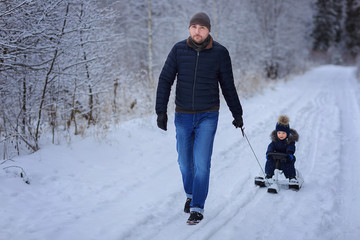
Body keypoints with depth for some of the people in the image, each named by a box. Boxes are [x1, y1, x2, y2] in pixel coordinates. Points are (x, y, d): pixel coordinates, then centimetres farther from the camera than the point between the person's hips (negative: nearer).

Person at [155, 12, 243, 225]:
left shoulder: (220, 53, -5)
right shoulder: (179, 50, -4)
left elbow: (228, 86, 5)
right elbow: (165, 81, -1)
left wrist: (237, 114, 10)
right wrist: (161, 111, -9)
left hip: (208, 116, -2)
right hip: (183, 116, 2)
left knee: (201, 163, -8)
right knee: (185, 162, 12)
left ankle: (197, 207, 3)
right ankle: (191, 194, 38)